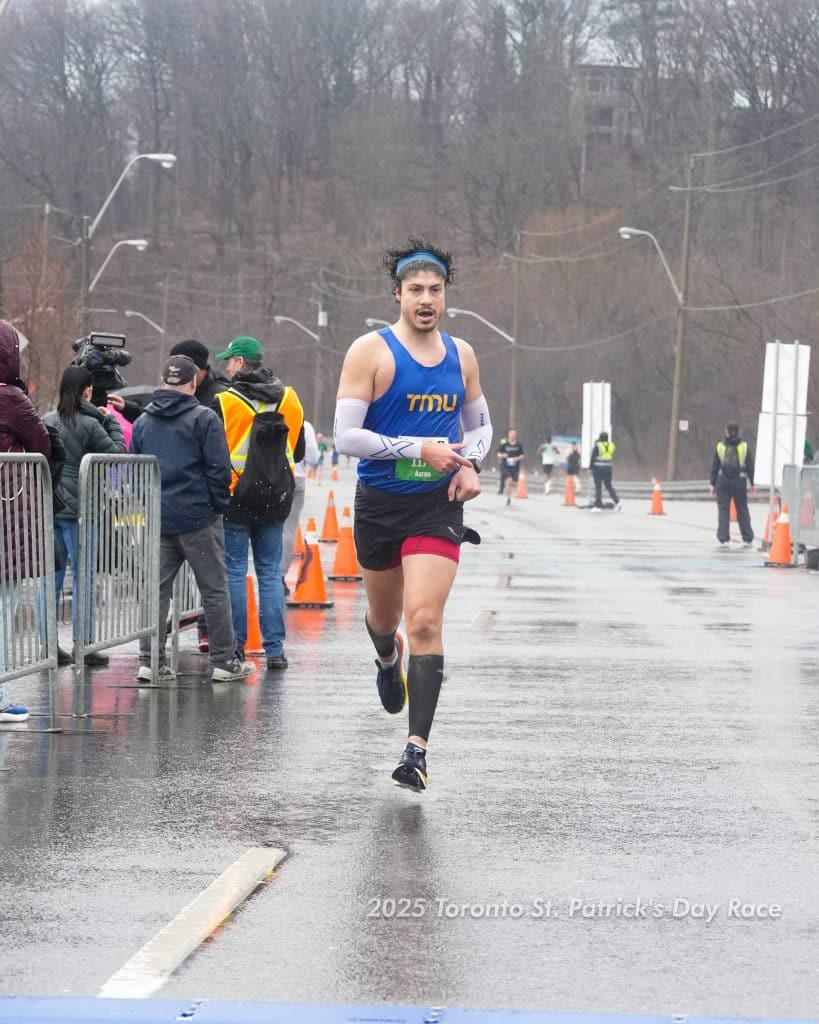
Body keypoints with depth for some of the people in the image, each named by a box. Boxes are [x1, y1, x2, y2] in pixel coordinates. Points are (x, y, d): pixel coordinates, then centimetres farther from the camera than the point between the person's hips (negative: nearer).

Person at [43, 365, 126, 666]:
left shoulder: (46, 421, 6)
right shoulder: (89, 424, -10)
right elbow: (117, 454, -7)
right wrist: (111, 422, 4)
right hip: (77, 506, -5)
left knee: (52, 575, 10)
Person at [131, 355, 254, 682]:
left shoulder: (142, 422, 11)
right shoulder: (204, 418, -7)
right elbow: (219, 467, -11)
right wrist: (219, 504, 2)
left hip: (157, 519, 5)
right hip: (198, 518, -5)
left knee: (156, 589, 7)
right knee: (214, 590, 3)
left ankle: (150, 661, 2)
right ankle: (224, 661, 6)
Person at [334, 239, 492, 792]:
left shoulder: (461, 355, 6)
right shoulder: (371, 351, -8)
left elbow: (481, 424, 20)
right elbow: (345, 436, -14)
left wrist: (471, 462, -1)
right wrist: (417, 448, -20)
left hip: (438, 508, 1)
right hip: (380, 505, 0)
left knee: (425, 620, -15)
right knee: (384, 614, 20)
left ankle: (418, 747, -17)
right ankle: (388, 658, 58)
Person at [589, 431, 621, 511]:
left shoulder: (597, 446, -10)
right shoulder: (611, 445, 4)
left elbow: (593, 458, -7)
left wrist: (590, 467, 3)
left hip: (598, 468, -4)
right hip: (608, 468, 4)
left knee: (598, 487, 1)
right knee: (609, 486, 12)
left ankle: (598, 506, 1)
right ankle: (617, 502, -2)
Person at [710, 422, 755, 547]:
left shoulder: (720, 446, 0)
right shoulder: (744, 446, 0)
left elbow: (715, 467, 2)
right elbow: (750, 466, 2)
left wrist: (713, 484, 7)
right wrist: (752, 482, 9)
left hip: (723, 481, 0)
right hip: (740, 481, 0)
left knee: (723, 510, 4)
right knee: (742, 510, 9)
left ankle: (723, 538, -3)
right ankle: (747, 539, 11)